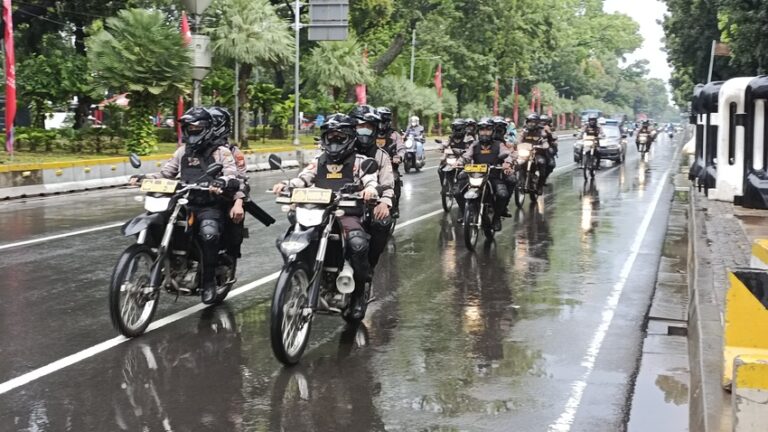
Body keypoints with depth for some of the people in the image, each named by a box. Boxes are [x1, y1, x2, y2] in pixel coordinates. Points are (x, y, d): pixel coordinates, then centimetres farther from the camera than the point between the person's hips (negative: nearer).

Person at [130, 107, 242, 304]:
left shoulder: (221, 152, 2)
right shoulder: (183, 151, 19)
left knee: (209, 232, -36)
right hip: (186, 203, 6)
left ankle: (209, 281, -21)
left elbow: (232, 176, -12)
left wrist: (222, 182, -36)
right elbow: (165, 173, 19)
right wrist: (144, 178, 1)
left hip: (211, 206, -6)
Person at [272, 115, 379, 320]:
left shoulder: (359, 161, 10)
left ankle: (359, 293, -18)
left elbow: (371, 179, -5)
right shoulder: (318, 162, 22)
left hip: (347, 212, -4)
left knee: (358, 242, -34)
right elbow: (302, 179, 10)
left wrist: (370, 189, -30)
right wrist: (284, 185, -11)